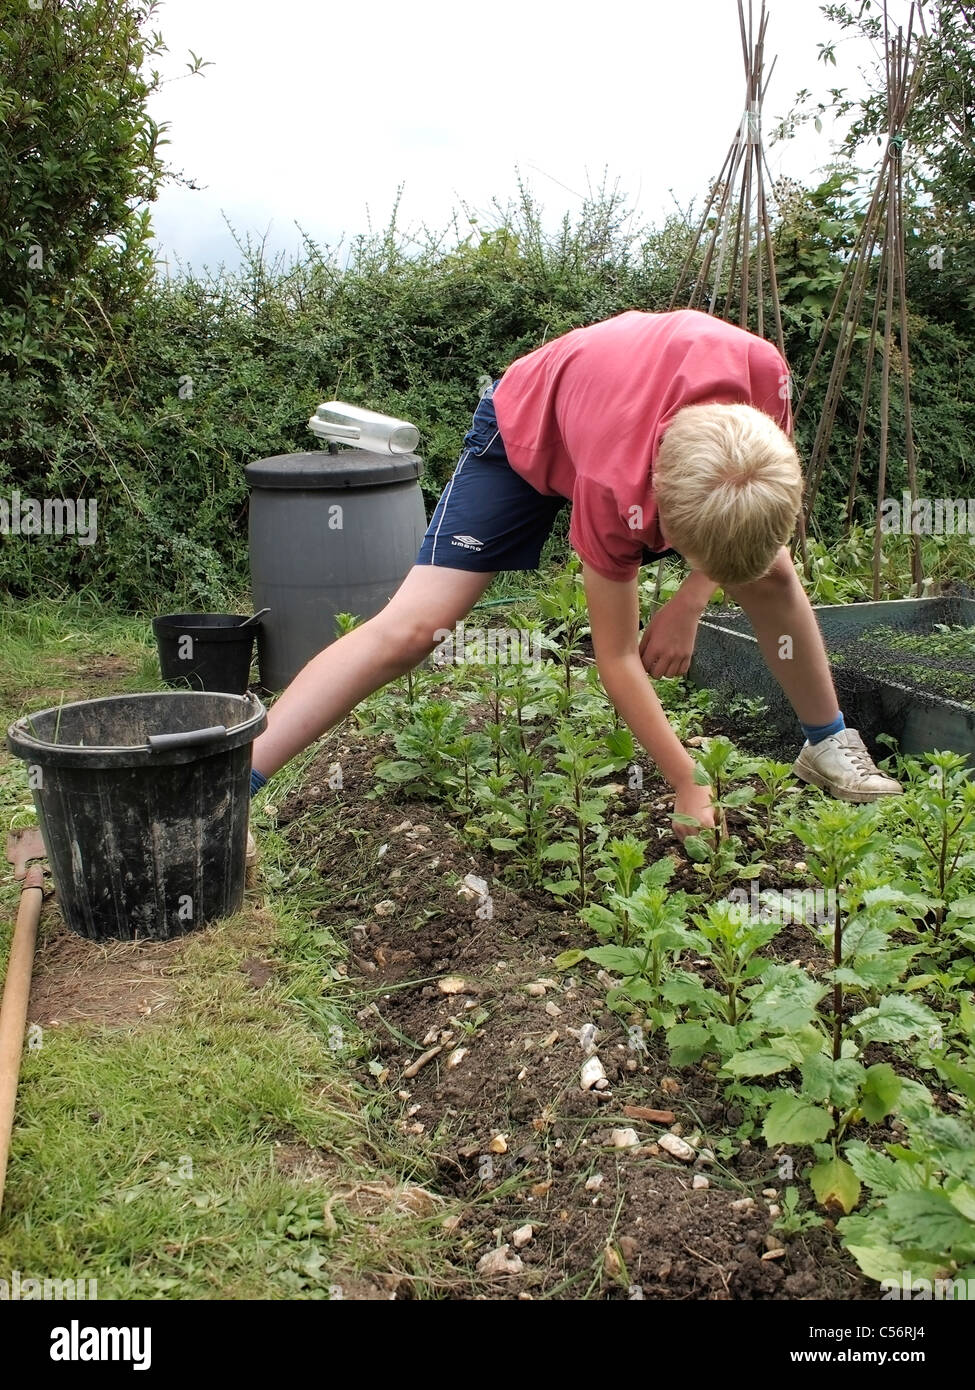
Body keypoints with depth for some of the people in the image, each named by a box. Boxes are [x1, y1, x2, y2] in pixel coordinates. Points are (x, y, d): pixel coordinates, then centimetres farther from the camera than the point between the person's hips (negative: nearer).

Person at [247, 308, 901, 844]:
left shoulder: (761, 370, -35)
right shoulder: (615, 489, -42)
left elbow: (758, 513, -9)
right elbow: (617, 656, -28)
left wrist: (690, 603, -18)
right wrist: (689, 788, -26)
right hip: (530, 431, -5)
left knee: (773, 574, -5)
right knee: (410, 630, -17)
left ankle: (829, 745, 19)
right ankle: (235, 789, -14)